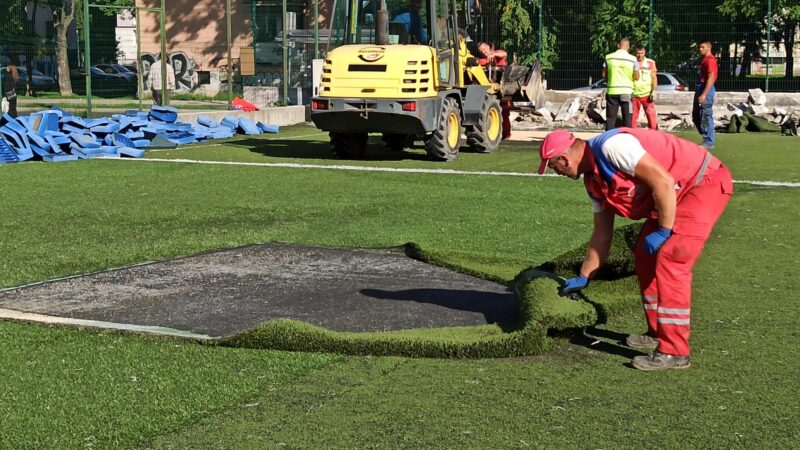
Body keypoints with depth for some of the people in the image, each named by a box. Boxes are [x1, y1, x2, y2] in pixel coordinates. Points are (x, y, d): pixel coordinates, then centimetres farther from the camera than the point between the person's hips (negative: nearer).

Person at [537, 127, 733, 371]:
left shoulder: (611, 146, -24)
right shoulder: (593, 179, 7)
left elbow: (664, 181, -28)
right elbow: (602, 233, 17)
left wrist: (663, 231, -19)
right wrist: (583, 278, 22)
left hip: (707, 182, -10)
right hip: (678, 194, 10)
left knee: (668, 261, -15)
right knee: (645, 257, 12)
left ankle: (674, 352, -11)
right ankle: (658, 333, 24)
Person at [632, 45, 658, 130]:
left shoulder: (650, 63, 4)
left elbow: (654, 78, 4)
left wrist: (653, 92, -6)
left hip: (647, 95, -1)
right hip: (634, 95, 1)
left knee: (651, 116, -6)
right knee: (632, 117, 4)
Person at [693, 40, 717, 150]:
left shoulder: (710, 60, -13)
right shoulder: (703, 59, 17)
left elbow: (710, 79, -20)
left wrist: (704, 94, -24)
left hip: (706, 90, -11)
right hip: (699, 89, 11)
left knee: (706, 117, -7)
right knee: (696, 116, 13)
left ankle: (709, 143, -2)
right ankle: (707, 139, 20)